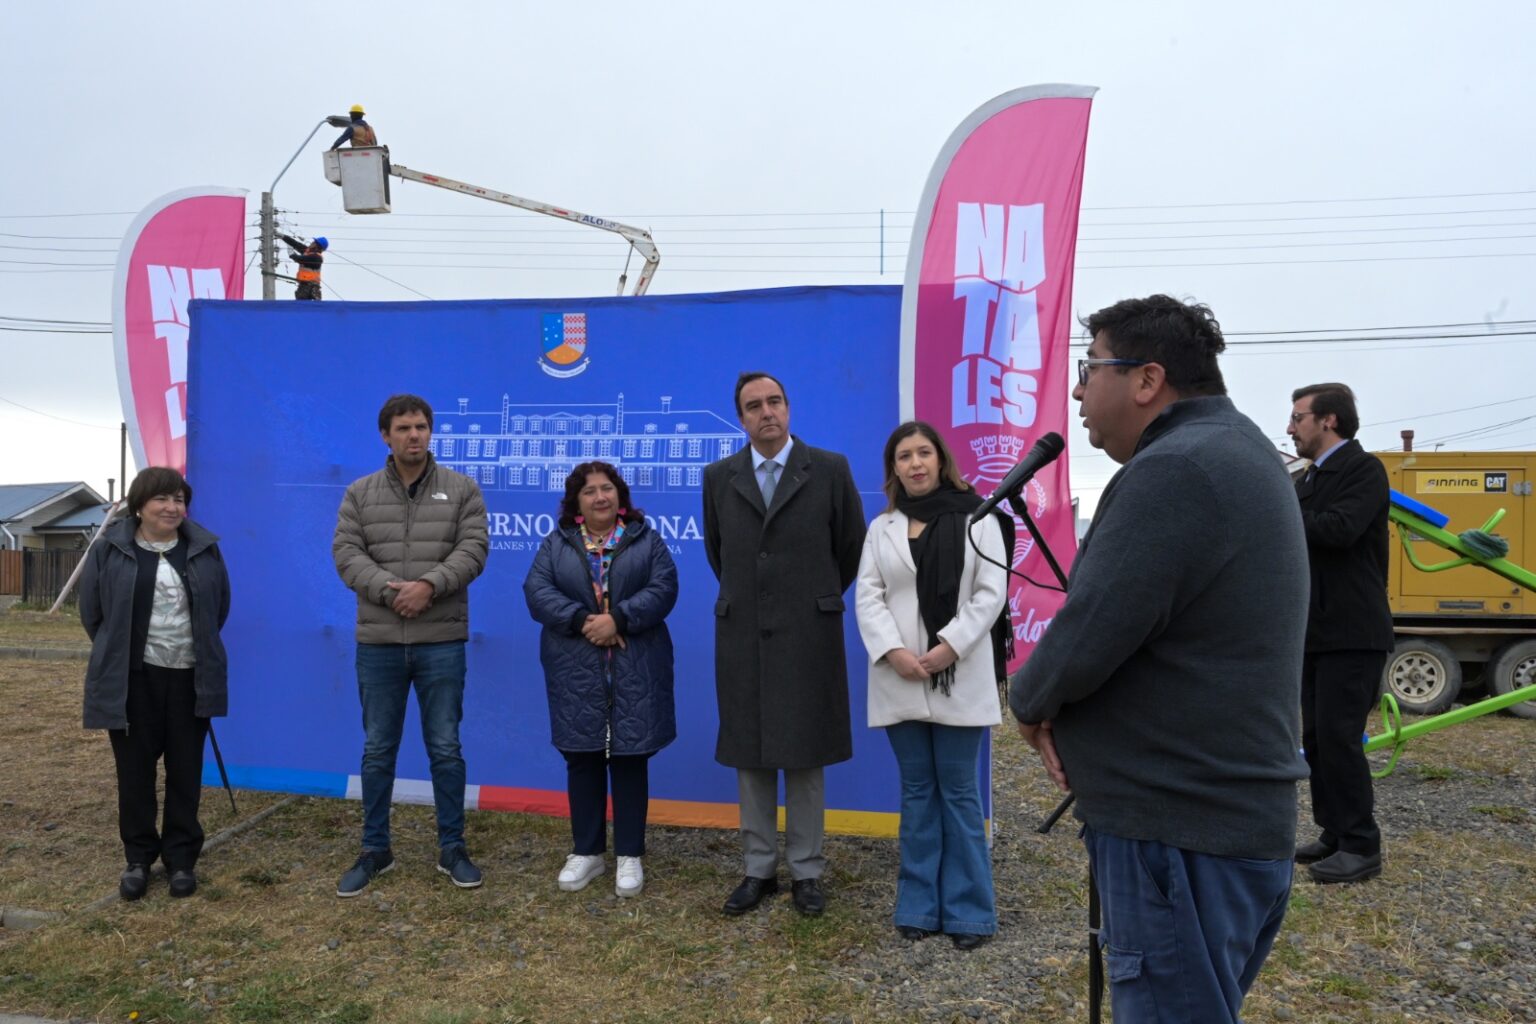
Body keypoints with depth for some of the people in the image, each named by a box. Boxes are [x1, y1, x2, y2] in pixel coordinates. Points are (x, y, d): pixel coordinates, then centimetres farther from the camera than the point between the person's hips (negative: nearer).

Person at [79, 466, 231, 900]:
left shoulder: (204, 548, 2)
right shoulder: (109, 548, -3)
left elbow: (220, 606, 13)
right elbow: (91, 610, 5)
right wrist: (118, 651, 10)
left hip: (190, 678, 1)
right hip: (131, 679, -1)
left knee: (185, 772, 8)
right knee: (135, 770, 8)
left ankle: (182, 858, 19)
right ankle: (138, 858, 23)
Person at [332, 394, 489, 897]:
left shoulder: (462, 489, 2)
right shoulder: (360, 493, 6)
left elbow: (472, 550, -7)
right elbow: (347, 554, -3)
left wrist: (429, 584, -22)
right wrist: (390, 590, -19)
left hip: (442, 641, -1)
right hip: (378, 643, 2)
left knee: (445, 748, 5)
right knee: (377, 750, 11)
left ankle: (452, 849, 19)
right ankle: (375, 850, 25)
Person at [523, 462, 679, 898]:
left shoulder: (647, 541, 4)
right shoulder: (556, 544, 7)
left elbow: (663, 589, -8)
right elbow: (537, 590, -5)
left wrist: (618, 618, -21)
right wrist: (582, 620, -19)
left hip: (635, 672, -1)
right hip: (576, 673, 2)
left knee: (630, 760, 4)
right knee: (582, 760, 9)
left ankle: (629, 856, 15)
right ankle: (586, 851, 22)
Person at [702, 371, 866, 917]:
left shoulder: (830, 469, -3)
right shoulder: (719, 476, 4)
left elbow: (852, 545, 7)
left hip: (807, 634, -2)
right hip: (742, 634, 3)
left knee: (804, 756, 6)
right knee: (749, 755, 8)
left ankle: (806, 871, 18)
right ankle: (759, 869, 21)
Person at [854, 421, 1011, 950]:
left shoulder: (977, 519, 1)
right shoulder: (881, 527, 10)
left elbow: (991, 592, -5)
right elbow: (867, 596, 4)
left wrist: (950, 646, -15)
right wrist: (893, 651, -11)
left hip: (960, 677, -3)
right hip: (899, 677, 3)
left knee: (959, 791, 4)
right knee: (917, 791, 10)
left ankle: (967, 909, 16)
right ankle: (919, 905, 20)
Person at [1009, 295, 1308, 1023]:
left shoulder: (1172, 472, -21)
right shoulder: (1235, 450, 13)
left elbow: (1084, 640, -24)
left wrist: (1029, 700, -2)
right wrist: (1059, 706, 0)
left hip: (1177, 832, -10)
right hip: (1233, 815, 10)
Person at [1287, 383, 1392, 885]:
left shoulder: (1363, 468, -9)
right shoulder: (1308, 479, 16)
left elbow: (1339, 529, -25)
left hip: (1352, 633, -8)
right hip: (1315, 632, 8)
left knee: (1340, 737, -8)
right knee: (1317, 738, 11)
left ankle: (1362, 847, 3)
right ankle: (1334, 833, 21)